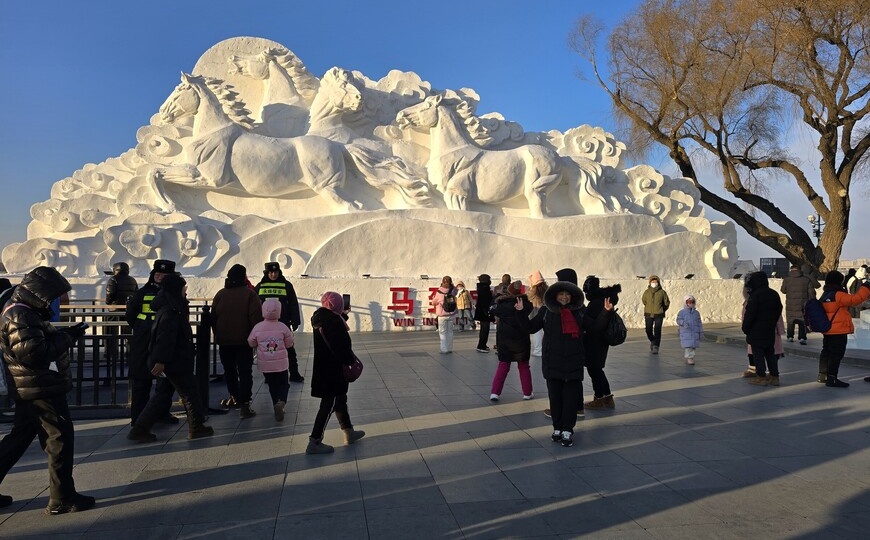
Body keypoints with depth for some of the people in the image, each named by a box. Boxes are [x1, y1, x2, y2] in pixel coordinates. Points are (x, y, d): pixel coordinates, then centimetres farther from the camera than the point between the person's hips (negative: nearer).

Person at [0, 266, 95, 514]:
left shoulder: (21, 311, 14)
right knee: (61, 440, -2)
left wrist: (64, 335, 4)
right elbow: (33, 353, -26)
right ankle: (62, 499, 6)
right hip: (42, 389, -11)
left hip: (30, 390, 11)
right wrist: (67, 337, -19)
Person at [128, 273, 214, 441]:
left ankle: (140, 429, 15)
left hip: (168, 362, 10)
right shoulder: (170, 311, -20)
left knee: (163, 393, 14)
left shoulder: (168, 307, 13)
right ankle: (197, 427, 13)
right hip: (175, 363, -10)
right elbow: (165, 338, -26)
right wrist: (161, 361, -29)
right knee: (190, 392, 2)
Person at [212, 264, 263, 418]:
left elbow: (213, 318, 7)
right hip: (244, 341, -4)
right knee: (245, 373, -2)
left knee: (229, 370, 21)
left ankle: (234, 396, 34)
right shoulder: (249, 294, -11)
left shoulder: (220, 294, 2)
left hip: (224, 341, 4)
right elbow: (257, 318, -15)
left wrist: (218, 335, 18)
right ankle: (244, 405, -8)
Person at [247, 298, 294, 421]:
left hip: (265, 365, 1)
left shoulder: (257, 328, -9)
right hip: (281, 364, -1)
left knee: (272, 385, 17)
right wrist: (290, 334, 16)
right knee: (284, 384, 9)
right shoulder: (282, 327, -10)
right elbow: (289, 344, 0)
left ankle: (276, 405, 12)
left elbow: (251, 343, 4)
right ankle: (281, 402, -17)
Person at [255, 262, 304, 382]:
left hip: (283, 323, -2)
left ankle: (294, 374, 10)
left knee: (289, 348, 2)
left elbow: (293, 304, 1)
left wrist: (295, 321, -2)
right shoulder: (260, 286, 5)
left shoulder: (287, 285, 0)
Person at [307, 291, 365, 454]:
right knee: (329, 404, 0)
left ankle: (349, 432, 37)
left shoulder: (320, 317, 5)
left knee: (340, 399, 22)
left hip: (323, 368, 10)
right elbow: (342, 346, -23)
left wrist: (342, 316, 10)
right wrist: (351, 361, -11)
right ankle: (314, 442, 6)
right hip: (333, 370, -10)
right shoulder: (333, 321, -22)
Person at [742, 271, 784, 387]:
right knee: (770, 353, 13)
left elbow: (750, 314, -17)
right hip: (770, 331, 8)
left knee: (758, 353, -1)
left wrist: (745, 328, -7)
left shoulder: (755, 295, -17)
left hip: (757, 331, -8)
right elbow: (778, 311, 15)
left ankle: (761, 376, 0)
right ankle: (774, 376, 16)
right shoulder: (774, 294, 8)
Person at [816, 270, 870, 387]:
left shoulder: (824, 296, 10)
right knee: (836, 354, -6)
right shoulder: (838, 295, -16)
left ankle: (822, 374, 29)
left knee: (826, 351, 19)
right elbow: (855, 299, -21)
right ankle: (832, 379, -6)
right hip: (839, 331, -9)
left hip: (827, 330, 9)